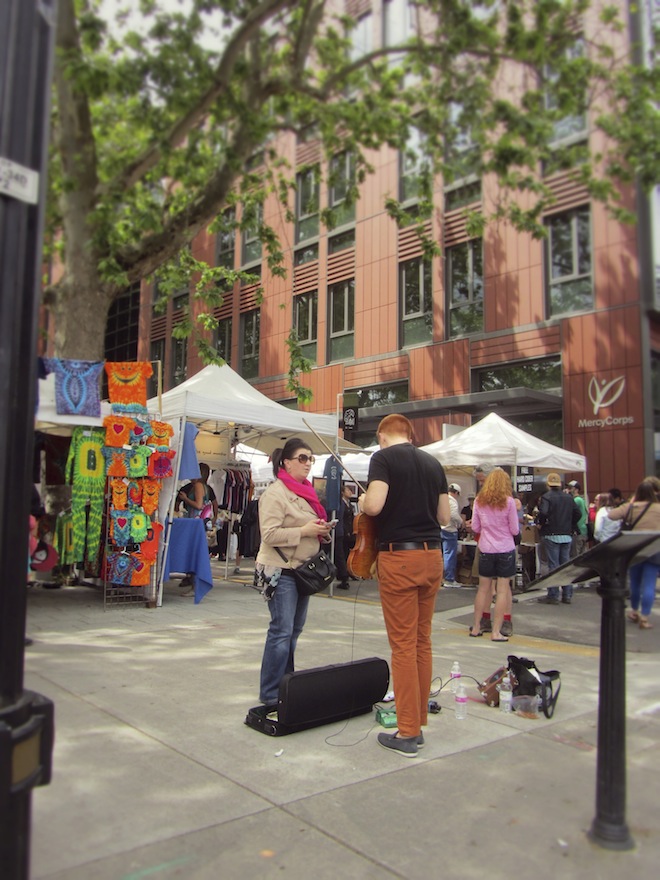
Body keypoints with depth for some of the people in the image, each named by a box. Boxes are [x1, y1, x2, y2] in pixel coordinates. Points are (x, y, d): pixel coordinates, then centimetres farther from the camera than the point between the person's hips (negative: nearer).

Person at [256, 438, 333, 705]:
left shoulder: (306, 492, 15)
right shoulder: (275, 493, -13)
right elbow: (269, 534, -21)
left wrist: (320, 531, 7)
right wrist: (303, 531, -22)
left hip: (302, 568, 9)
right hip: (281, 571, -9)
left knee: (294, 630, 14)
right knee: (282, 631, -7)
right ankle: (270, 693, 4)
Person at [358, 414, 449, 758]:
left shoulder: (383, 458, -6)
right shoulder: (432, 462, 12)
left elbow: (373, 506, -19)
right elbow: (444, 516, 14)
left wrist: (362, 500, 2)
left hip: (399, 556, -6)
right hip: (432, 554, 6)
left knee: (403, 645, 0)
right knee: (422, 642, 14)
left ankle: (407, 733, 7)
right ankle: (418, 722, 23)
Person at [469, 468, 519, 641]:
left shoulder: (479, 501, -1)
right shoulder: (509, 501, -9)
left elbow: (475, 528, 3)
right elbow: (515, 530, -5)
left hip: (486, 549, 3)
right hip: (506, 549, -3)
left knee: (483, 588, 14)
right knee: (502, 589, 2)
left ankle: (476, 627, 21)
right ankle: (496, 631, 3)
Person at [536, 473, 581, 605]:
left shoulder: (546, 497, -10)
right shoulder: (569, 497, 9)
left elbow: (543, 513, -23)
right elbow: (577, 514, 7)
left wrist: (541, 524, -6)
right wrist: (570, 527, 14)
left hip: (551, 535, -5)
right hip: (567, 535, 5)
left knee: (553, 565, -1)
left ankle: (553, 595, 2)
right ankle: (567, 595, 14)